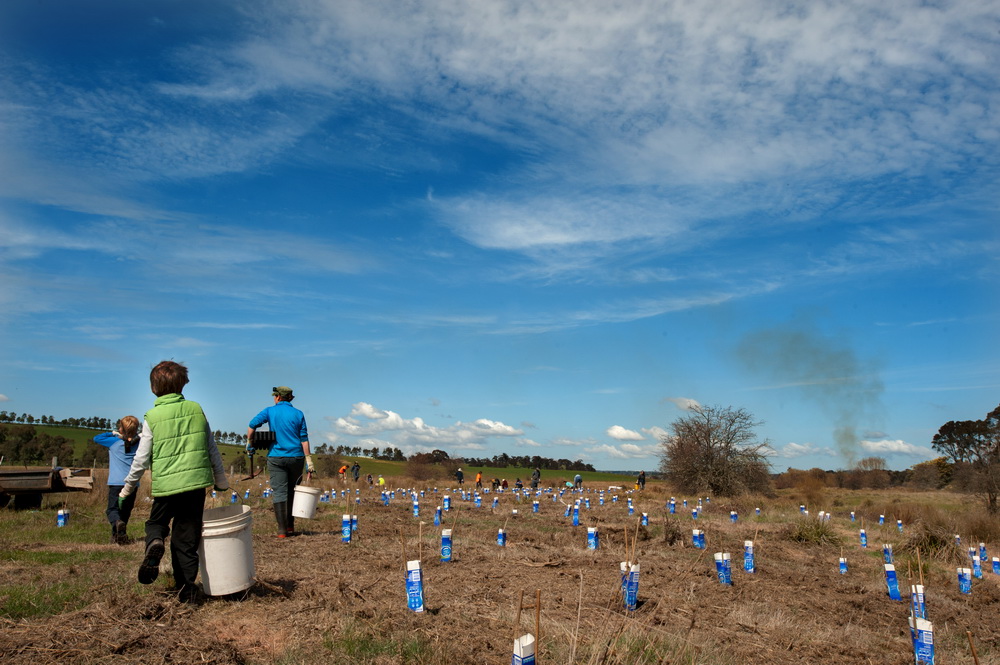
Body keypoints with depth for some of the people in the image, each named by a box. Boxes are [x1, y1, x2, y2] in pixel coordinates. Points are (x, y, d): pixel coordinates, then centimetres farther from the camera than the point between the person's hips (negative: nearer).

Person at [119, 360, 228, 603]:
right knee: (187, 537, 10)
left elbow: (141, 459, -1)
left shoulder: (152, 417, -4)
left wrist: (126, 490, 12)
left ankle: (154, 544, -10)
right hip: (196, 482, 2)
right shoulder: (196, 410, 3)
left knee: (156, 522, 23)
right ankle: (186, 588, 11)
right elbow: (212, 449, 9)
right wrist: (221, 480, 20)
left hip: (165, 485, -2)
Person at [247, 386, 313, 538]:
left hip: (276, 457, -1)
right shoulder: (298, 414, 4)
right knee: (292, 492, 13)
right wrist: (308, 460, -1)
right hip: (295, 457, 2)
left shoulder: (270, 411, 2)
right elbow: (304, 438, 0)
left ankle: (282, 530, -4)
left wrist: (249, 443, 4)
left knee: (279, 492, -1)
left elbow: (252, 425, -10)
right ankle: (290, 527, 14)